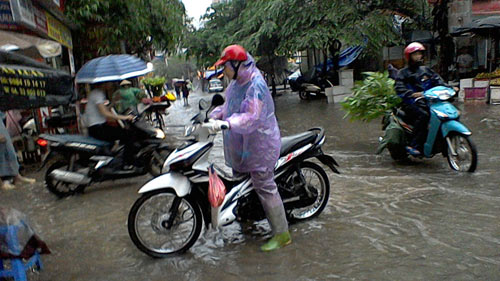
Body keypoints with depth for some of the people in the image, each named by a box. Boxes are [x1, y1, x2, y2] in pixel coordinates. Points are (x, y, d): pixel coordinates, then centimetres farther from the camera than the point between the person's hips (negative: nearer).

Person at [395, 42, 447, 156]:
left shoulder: (426, 70, 24)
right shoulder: (404, 73, 7)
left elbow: (438, 80, 16)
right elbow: (399, 88, -9)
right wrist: (413, 94, -27)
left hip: (427, 102, 5)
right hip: (411, 103, -5)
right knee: (423, 115, -33)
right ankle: (415, 145, -32)